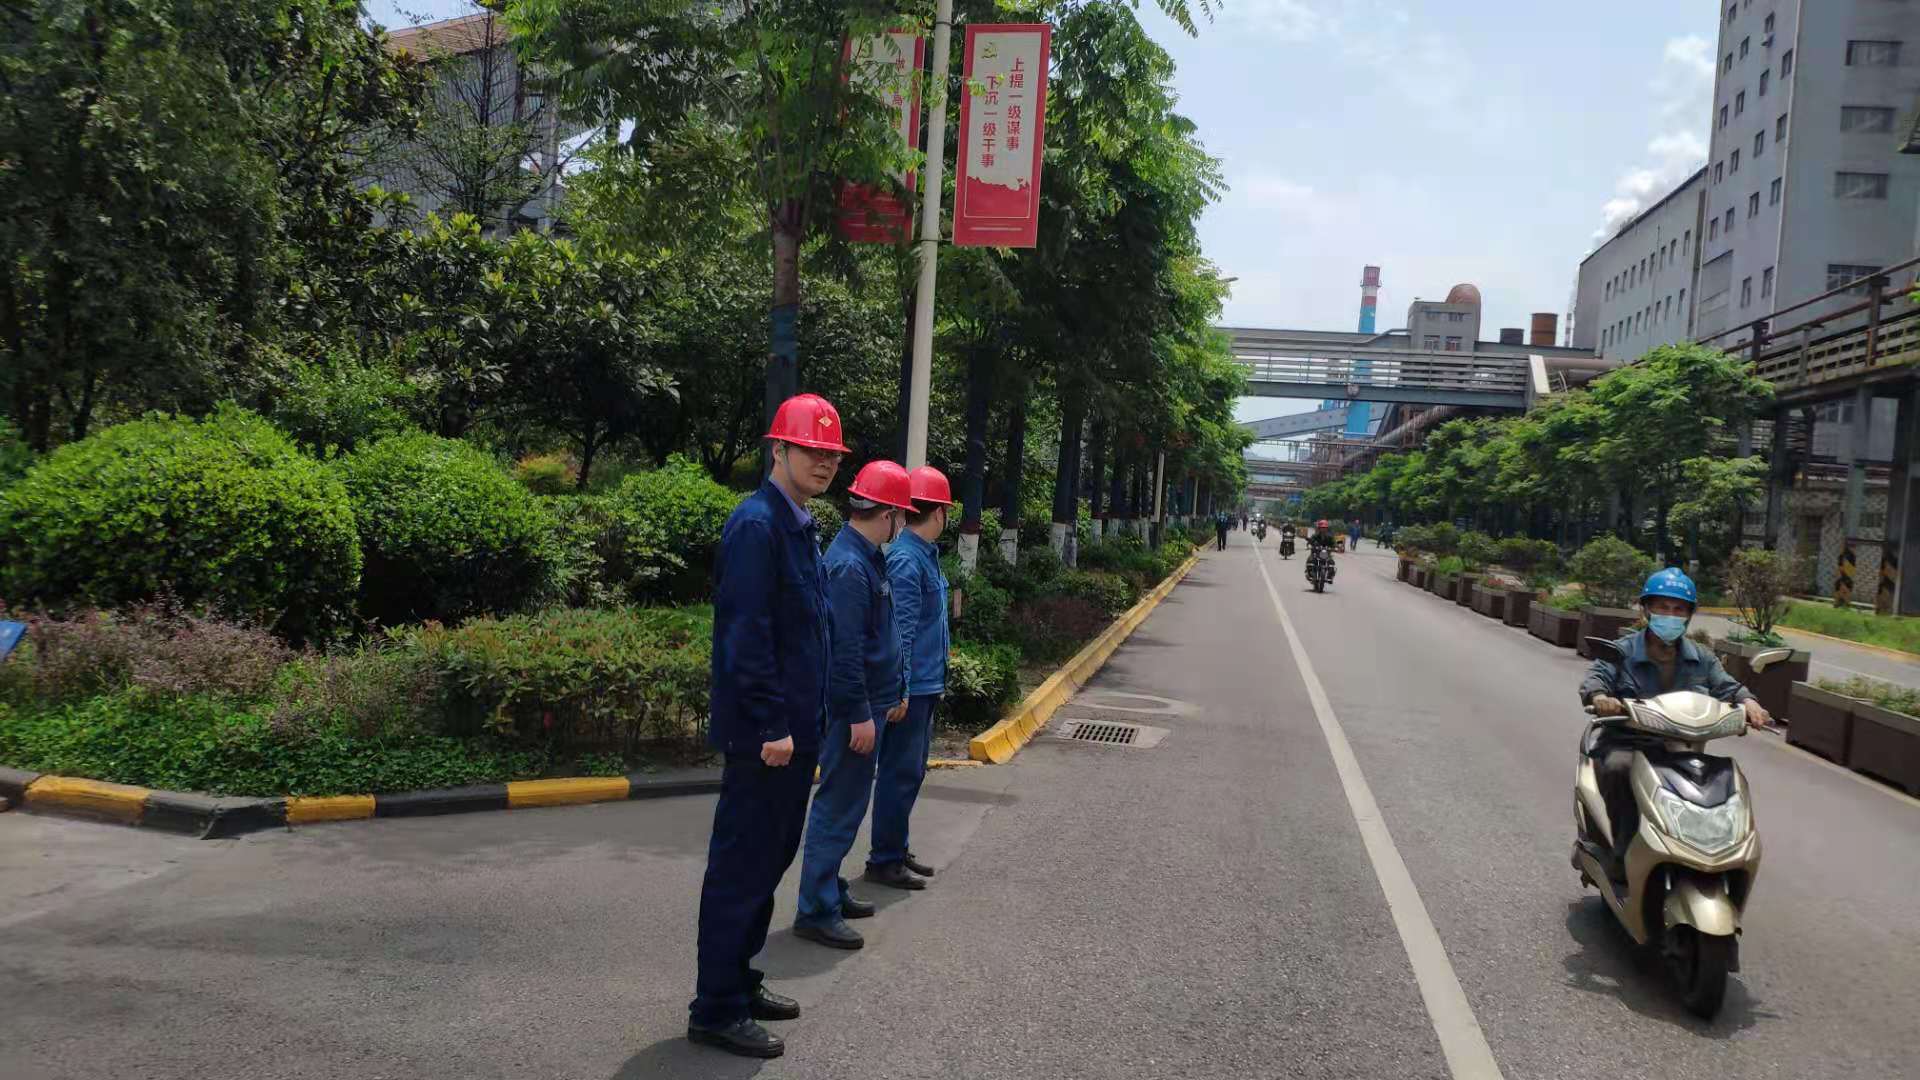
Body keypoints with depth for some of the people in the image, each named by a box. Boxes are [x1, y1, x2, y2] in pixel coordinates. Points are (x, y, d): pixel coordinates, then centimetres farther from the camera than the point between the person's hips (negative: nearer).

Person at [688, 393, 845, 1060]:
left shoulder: (799, 526, 14)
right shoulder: (756, 524, -17)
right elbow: (747, 635, -22)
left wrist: (804, 721, 17)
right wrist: (770, 726, -21)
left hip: (793, 728, 10)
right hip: (765, 731, -10)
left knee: (770, 858, 18)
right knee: (741, 867, 0)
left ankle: (739, 981, 32)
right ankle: (715, 1010, 12)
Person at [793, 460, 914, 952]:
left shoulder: (870, 558, 11)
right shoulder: (849, 566, -21)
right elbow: (844, 650, -24)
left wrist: (897, 690, 21)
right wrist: (860, 714, -21)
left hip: (871, 702, 10)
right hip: (851, 710, -10)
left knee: (847, 803, 18)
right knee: (839, 806, -2)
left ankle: (831, 890, 31)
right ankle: (816, 911, 6)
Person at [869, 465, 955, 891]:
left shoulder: (926, 555, 12)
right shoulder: (906, 560, -18)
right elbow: (900, 631, -22)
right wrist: (900, 690, -22)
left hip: (925, 685, 10)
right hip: (911, 688, -10)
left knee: (912, 771, 17)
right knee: (901, 773, -2)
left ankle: (897, 850, 27)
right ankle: (884, 860, 8)